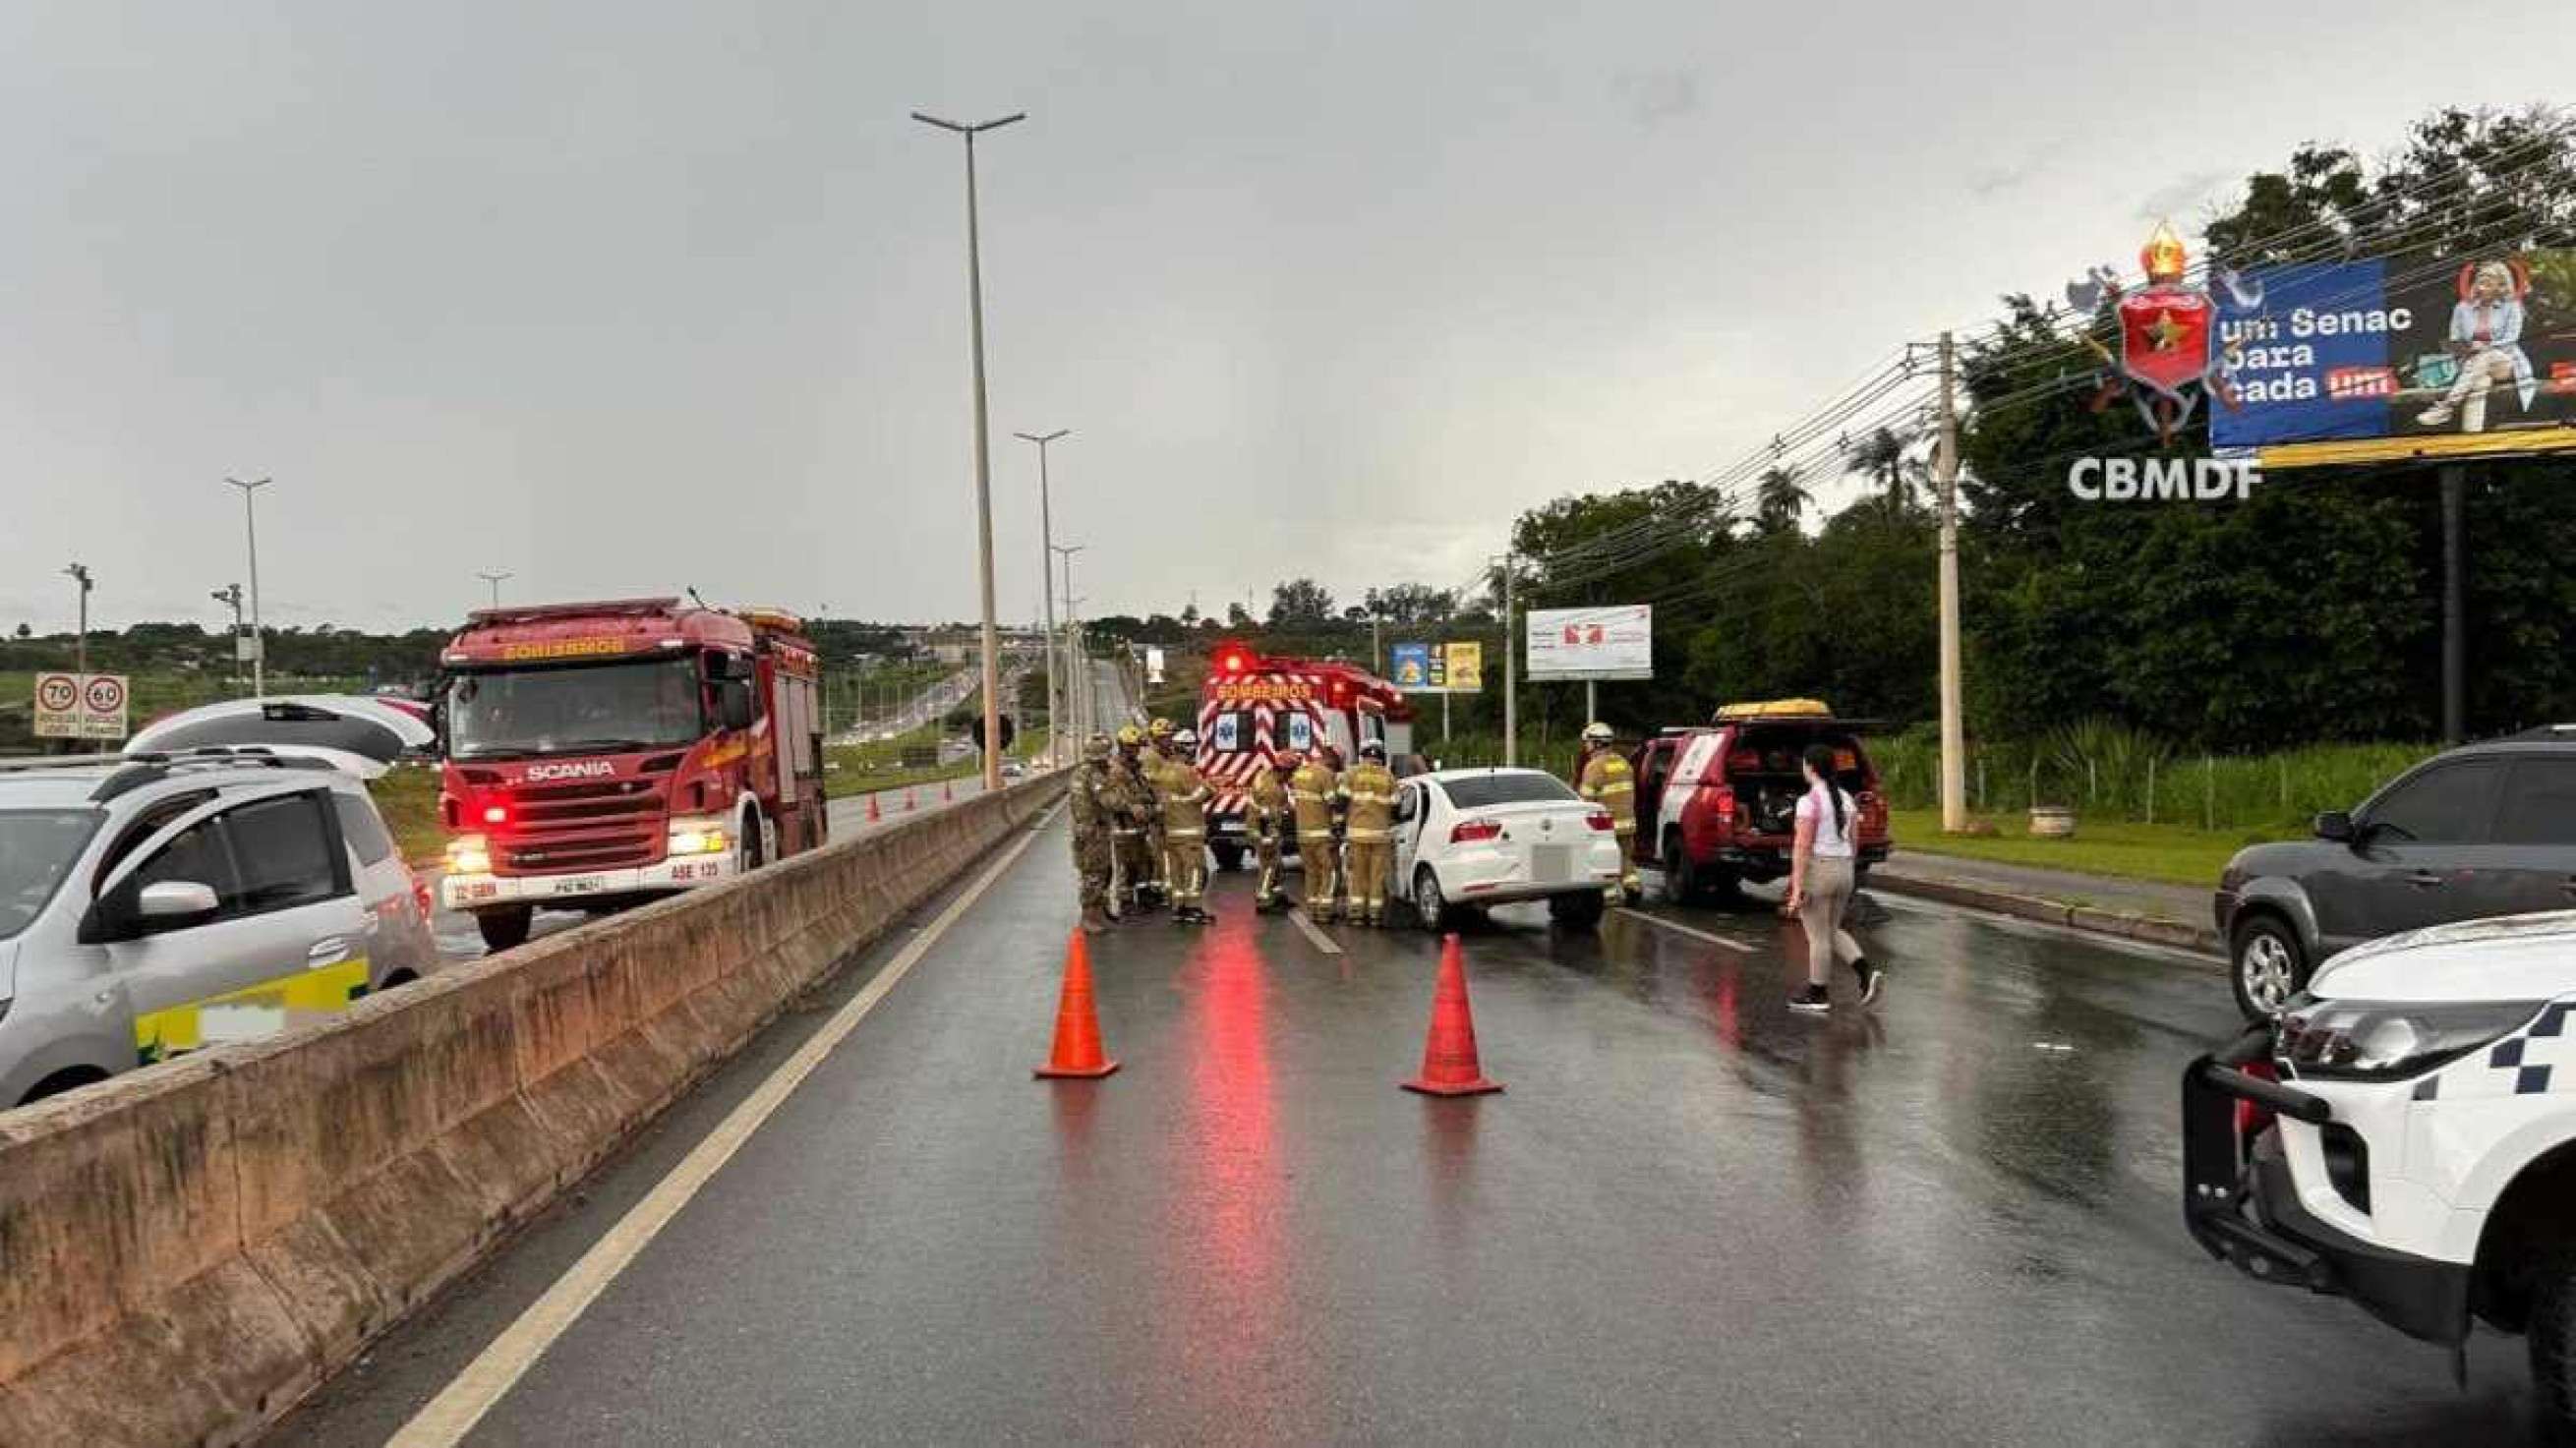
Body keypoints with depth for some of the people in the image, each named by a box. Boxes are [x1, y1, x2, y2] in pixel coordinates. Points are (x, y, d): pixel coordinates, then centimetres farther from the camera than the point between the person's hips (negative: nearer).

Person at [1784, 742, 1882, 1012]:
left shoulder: (1809, 801, -16)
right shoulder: (1846, 798, 8)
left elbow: (1802, 847, -18)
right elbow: (1853, 842, 13)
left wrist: (1796, 887, -17)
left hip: (1816, 871, -7)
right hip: (1843, 870, 7)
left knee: (1818, 936, 3)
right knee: (1832, 932, 19)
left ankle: (1818, 995, 12)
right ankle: (1867, 971, 2)